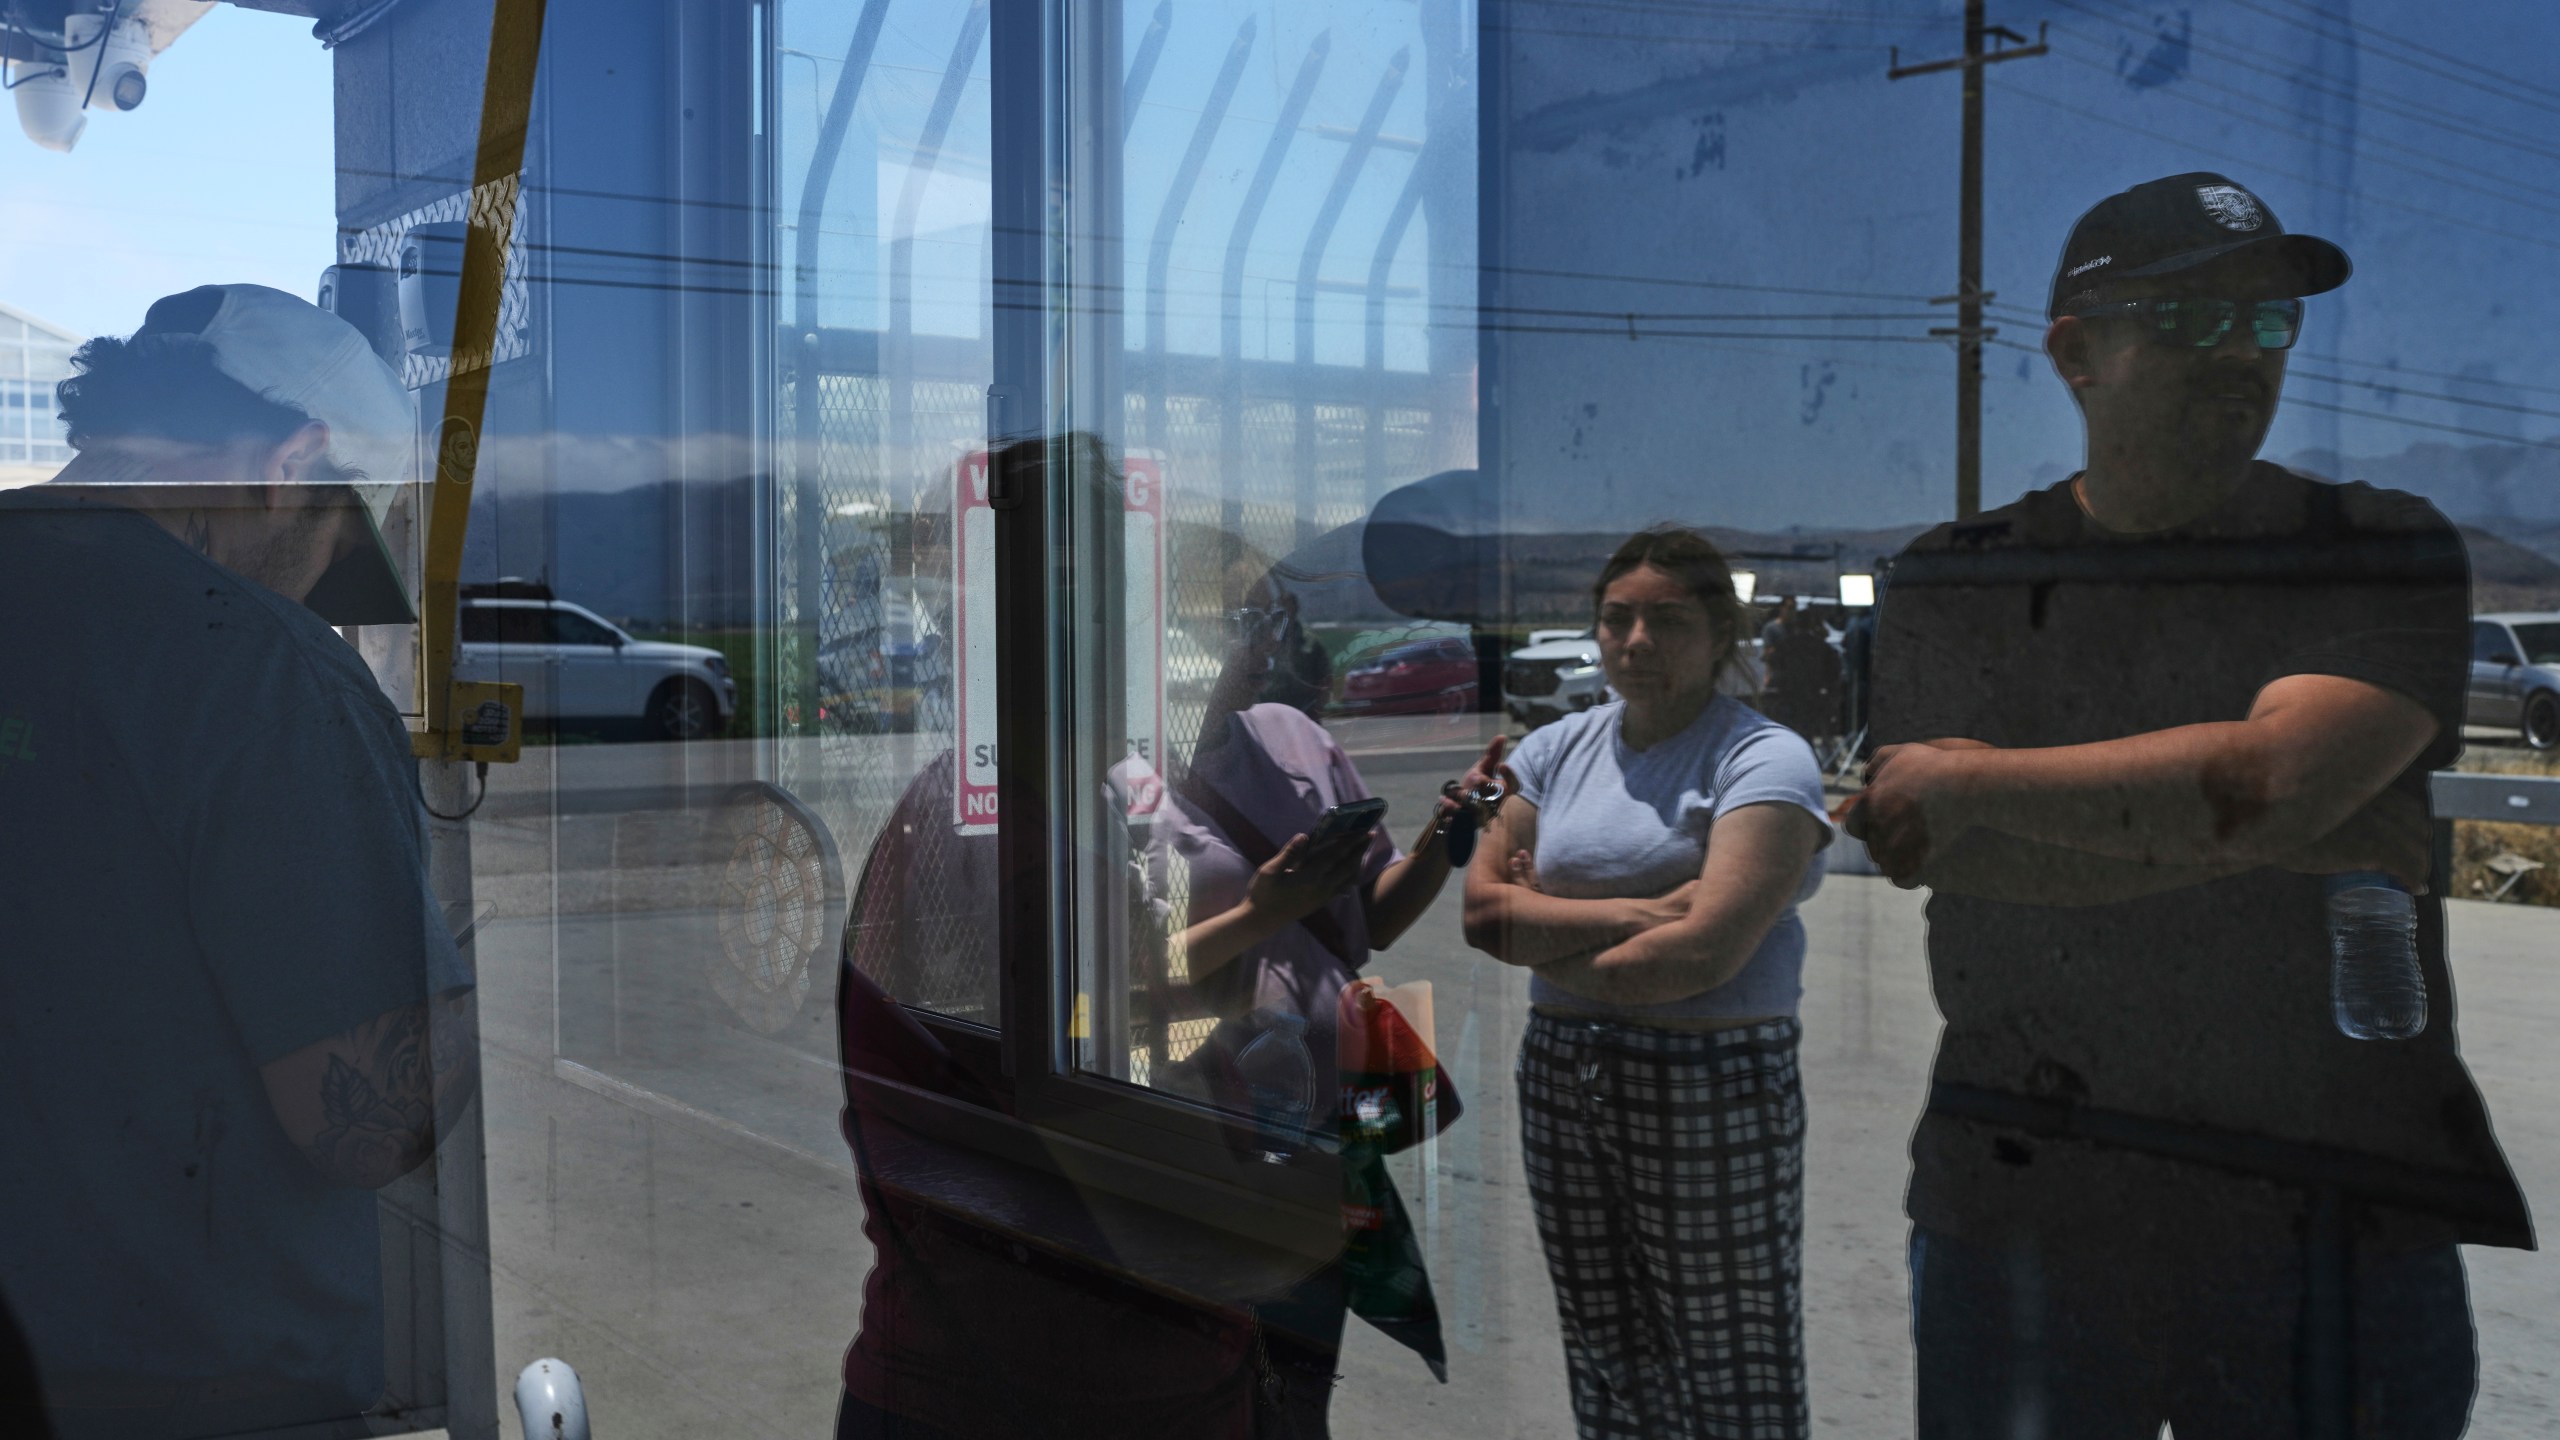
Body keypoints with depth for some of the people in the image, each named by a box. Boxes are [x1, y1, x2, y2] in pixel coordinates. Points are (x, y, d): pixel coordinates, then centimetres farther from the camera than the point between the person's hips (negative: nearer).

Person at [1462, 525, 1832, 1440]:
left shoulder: (1764, 759, -8)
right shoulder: (1559, 750, 10)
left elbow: (1704, 952, -18)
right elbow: (1482, 907, 0)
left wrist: (1548, 939, -5)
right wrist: (1640, 913, -10)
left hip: (1712, 1086, -5)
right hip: (1561, 1080, 5)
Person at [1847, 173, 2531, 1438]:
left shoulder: (2386, 555, -1)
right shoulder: (1948, 586, 4)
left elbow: (2274, 777, -19)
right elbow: (1922, 849, -10)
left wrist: (1969, 779, -10)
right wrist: (2263, 834, -15)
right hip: (2019, 1205, 1)